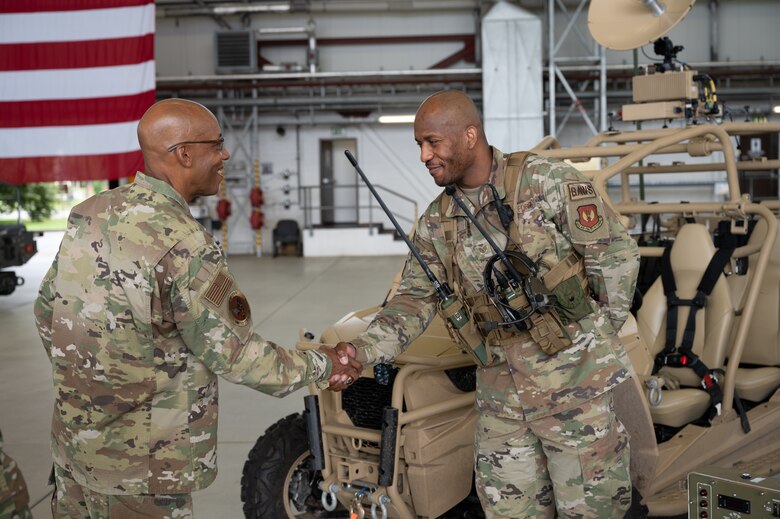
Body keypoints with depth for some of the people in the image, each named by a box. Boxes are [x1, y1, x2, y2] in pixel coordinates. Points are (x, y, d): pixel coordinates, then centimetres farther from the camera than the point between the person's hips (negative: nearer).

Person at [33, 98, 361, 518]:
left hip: (72, 438, 8)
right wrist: (321, 366, -5)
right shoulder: (184, 247, -25)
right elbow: (236, 356, -19)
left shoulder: (90, 213, -1)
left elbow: (46, 310, 9)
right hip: (140, 462, -7)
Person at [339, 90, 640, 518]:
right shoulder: (436, 224, 6)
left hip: (575, 383, -4)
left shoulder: (547, 181, -10)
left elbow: (616, 253, -5)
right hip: (500, 396, 5)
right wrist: (362, 351, -11)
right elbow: (415, 300, 5)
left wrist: (600, 334, 0)